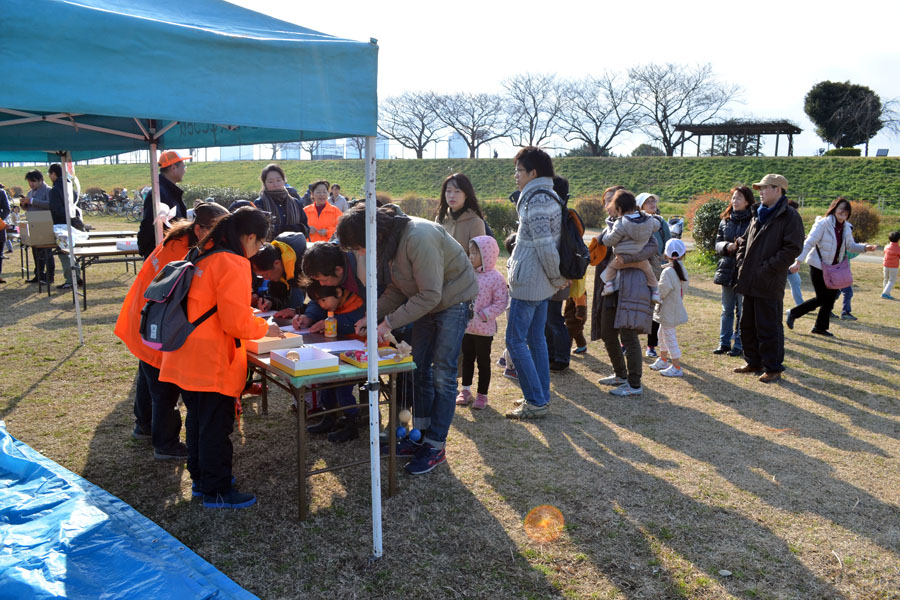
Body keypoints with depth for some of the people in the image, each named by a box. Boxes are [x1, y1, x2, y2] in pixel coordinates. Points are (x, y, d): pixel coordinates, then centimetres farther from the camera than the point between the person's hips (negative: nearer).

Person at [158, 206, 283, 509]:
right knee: (216, 425, 2)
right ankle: (216, 491, 14)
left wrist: (250, 316, 19)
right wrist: (264, 328, -4)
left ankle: (201, 477, 35)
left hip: (187, 358, 9)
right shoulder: (233, 264, -17)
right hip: (212, 362, -9)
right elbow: (236, 322, -21)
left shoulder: (203, 256, 12)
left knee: (198, 419, 21)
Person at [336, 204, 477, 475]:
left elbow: (430, 295, -31)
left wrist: (389, 322, -27)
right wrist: (374, 315, -9)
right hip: (427, 302, 9)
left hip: (453, 299, -8)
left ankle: (436, 447, 3)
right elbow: (396, 288, 5)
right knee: (420, 368, 10)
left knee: (442, 375, -7)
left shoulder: (419, 237, -32)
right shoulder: (390, 240, -5)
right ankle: (421, 435, 22)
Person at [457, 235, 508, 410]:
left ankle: (482, 394, 19)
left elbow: (500, 304, -14)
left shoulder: (496, 278, -13)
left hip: (484, 329, -5)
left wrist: (482, 315, -19)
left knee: (483, 361, 7)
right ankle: (466, 390, 30)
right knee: (467, 358, 16)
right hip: (466, 326, 5)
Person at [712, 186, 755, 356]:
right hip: (727, 270, 5)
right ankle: (724, 342, 21)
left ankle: (739, 344, 11)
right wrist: (727, 246, -10)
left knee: (742, 310, 1)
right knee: (727, 310, 13)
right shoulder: (725, 221, 10)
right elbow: (718, 243, 10)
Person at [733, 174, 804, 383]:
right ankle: (754, 363, 29)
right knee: (748, 325, 16)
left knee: (769, 328, -1)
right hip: (750, 283, 8)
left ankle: (773, 368, 11)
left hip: (770, 284, -8)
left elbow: (792, 249, -16)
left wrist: (766, 268, -18)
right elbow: (744, 241, 24)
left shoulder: (790, 217, -9)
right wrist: (742, 262, 8)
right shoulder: (758, 215, 16)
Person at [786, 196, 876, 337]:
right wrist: (798, 261, -27)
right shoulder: (823, 224, -15)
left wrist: (865, 247, -1)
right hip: (818, 267, -7)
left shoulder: (846, 228, 7)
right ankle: (793, 313, 11)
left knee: (831, 297, 7)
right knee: (822, 298, -7)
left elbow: (850, 246, 18)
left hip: (833, 268, 7)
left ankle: (820, 327, 19)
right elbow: (809, 243, -19)